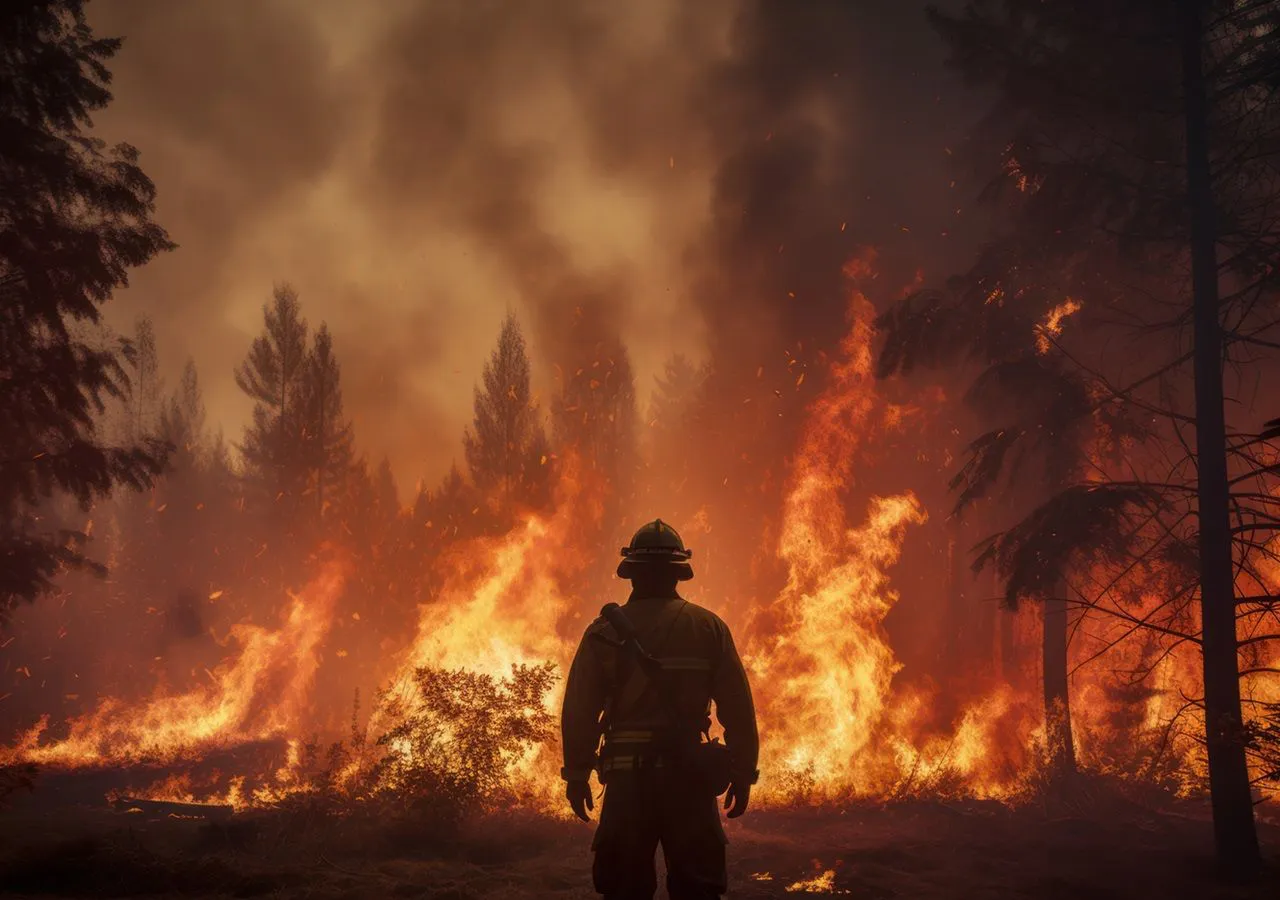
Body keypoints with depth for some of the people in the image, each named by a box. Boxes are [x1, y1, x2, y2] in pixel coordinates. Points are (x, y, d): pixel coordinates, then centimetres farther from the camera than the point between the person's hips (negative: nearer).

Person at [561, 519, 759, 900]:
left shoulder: (604, 631, 1)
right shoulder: (708, 627, 2)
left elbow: (580, 710, -2)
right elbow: (738, 708, -1)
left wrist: (577, 773, 7)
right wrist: (742, 773, 5)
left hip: (626, 775, 0)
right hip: (688, 776, 0)